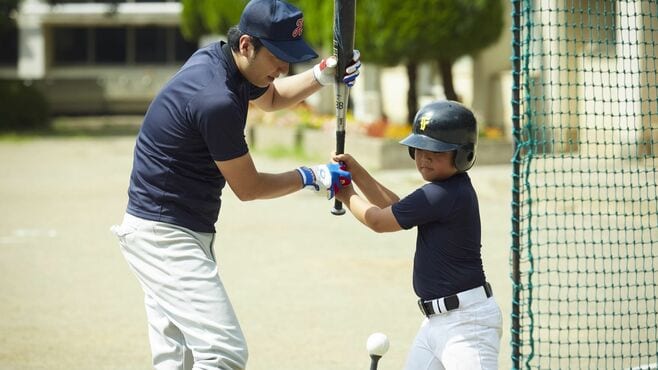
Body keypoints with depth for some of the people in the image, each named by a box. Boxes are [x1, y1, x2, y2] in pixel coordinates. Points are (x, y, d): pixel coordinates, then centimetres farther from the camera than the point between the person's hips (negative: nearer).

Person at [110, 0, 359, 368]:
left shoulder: (217, 59, 4)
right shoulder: (216, 101, -25)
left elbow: (270, 96, 26)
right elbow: (248, 187, -12)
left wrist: (322, 75, 10)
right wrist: (311, 177, -1)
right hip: (167, 236, -11)